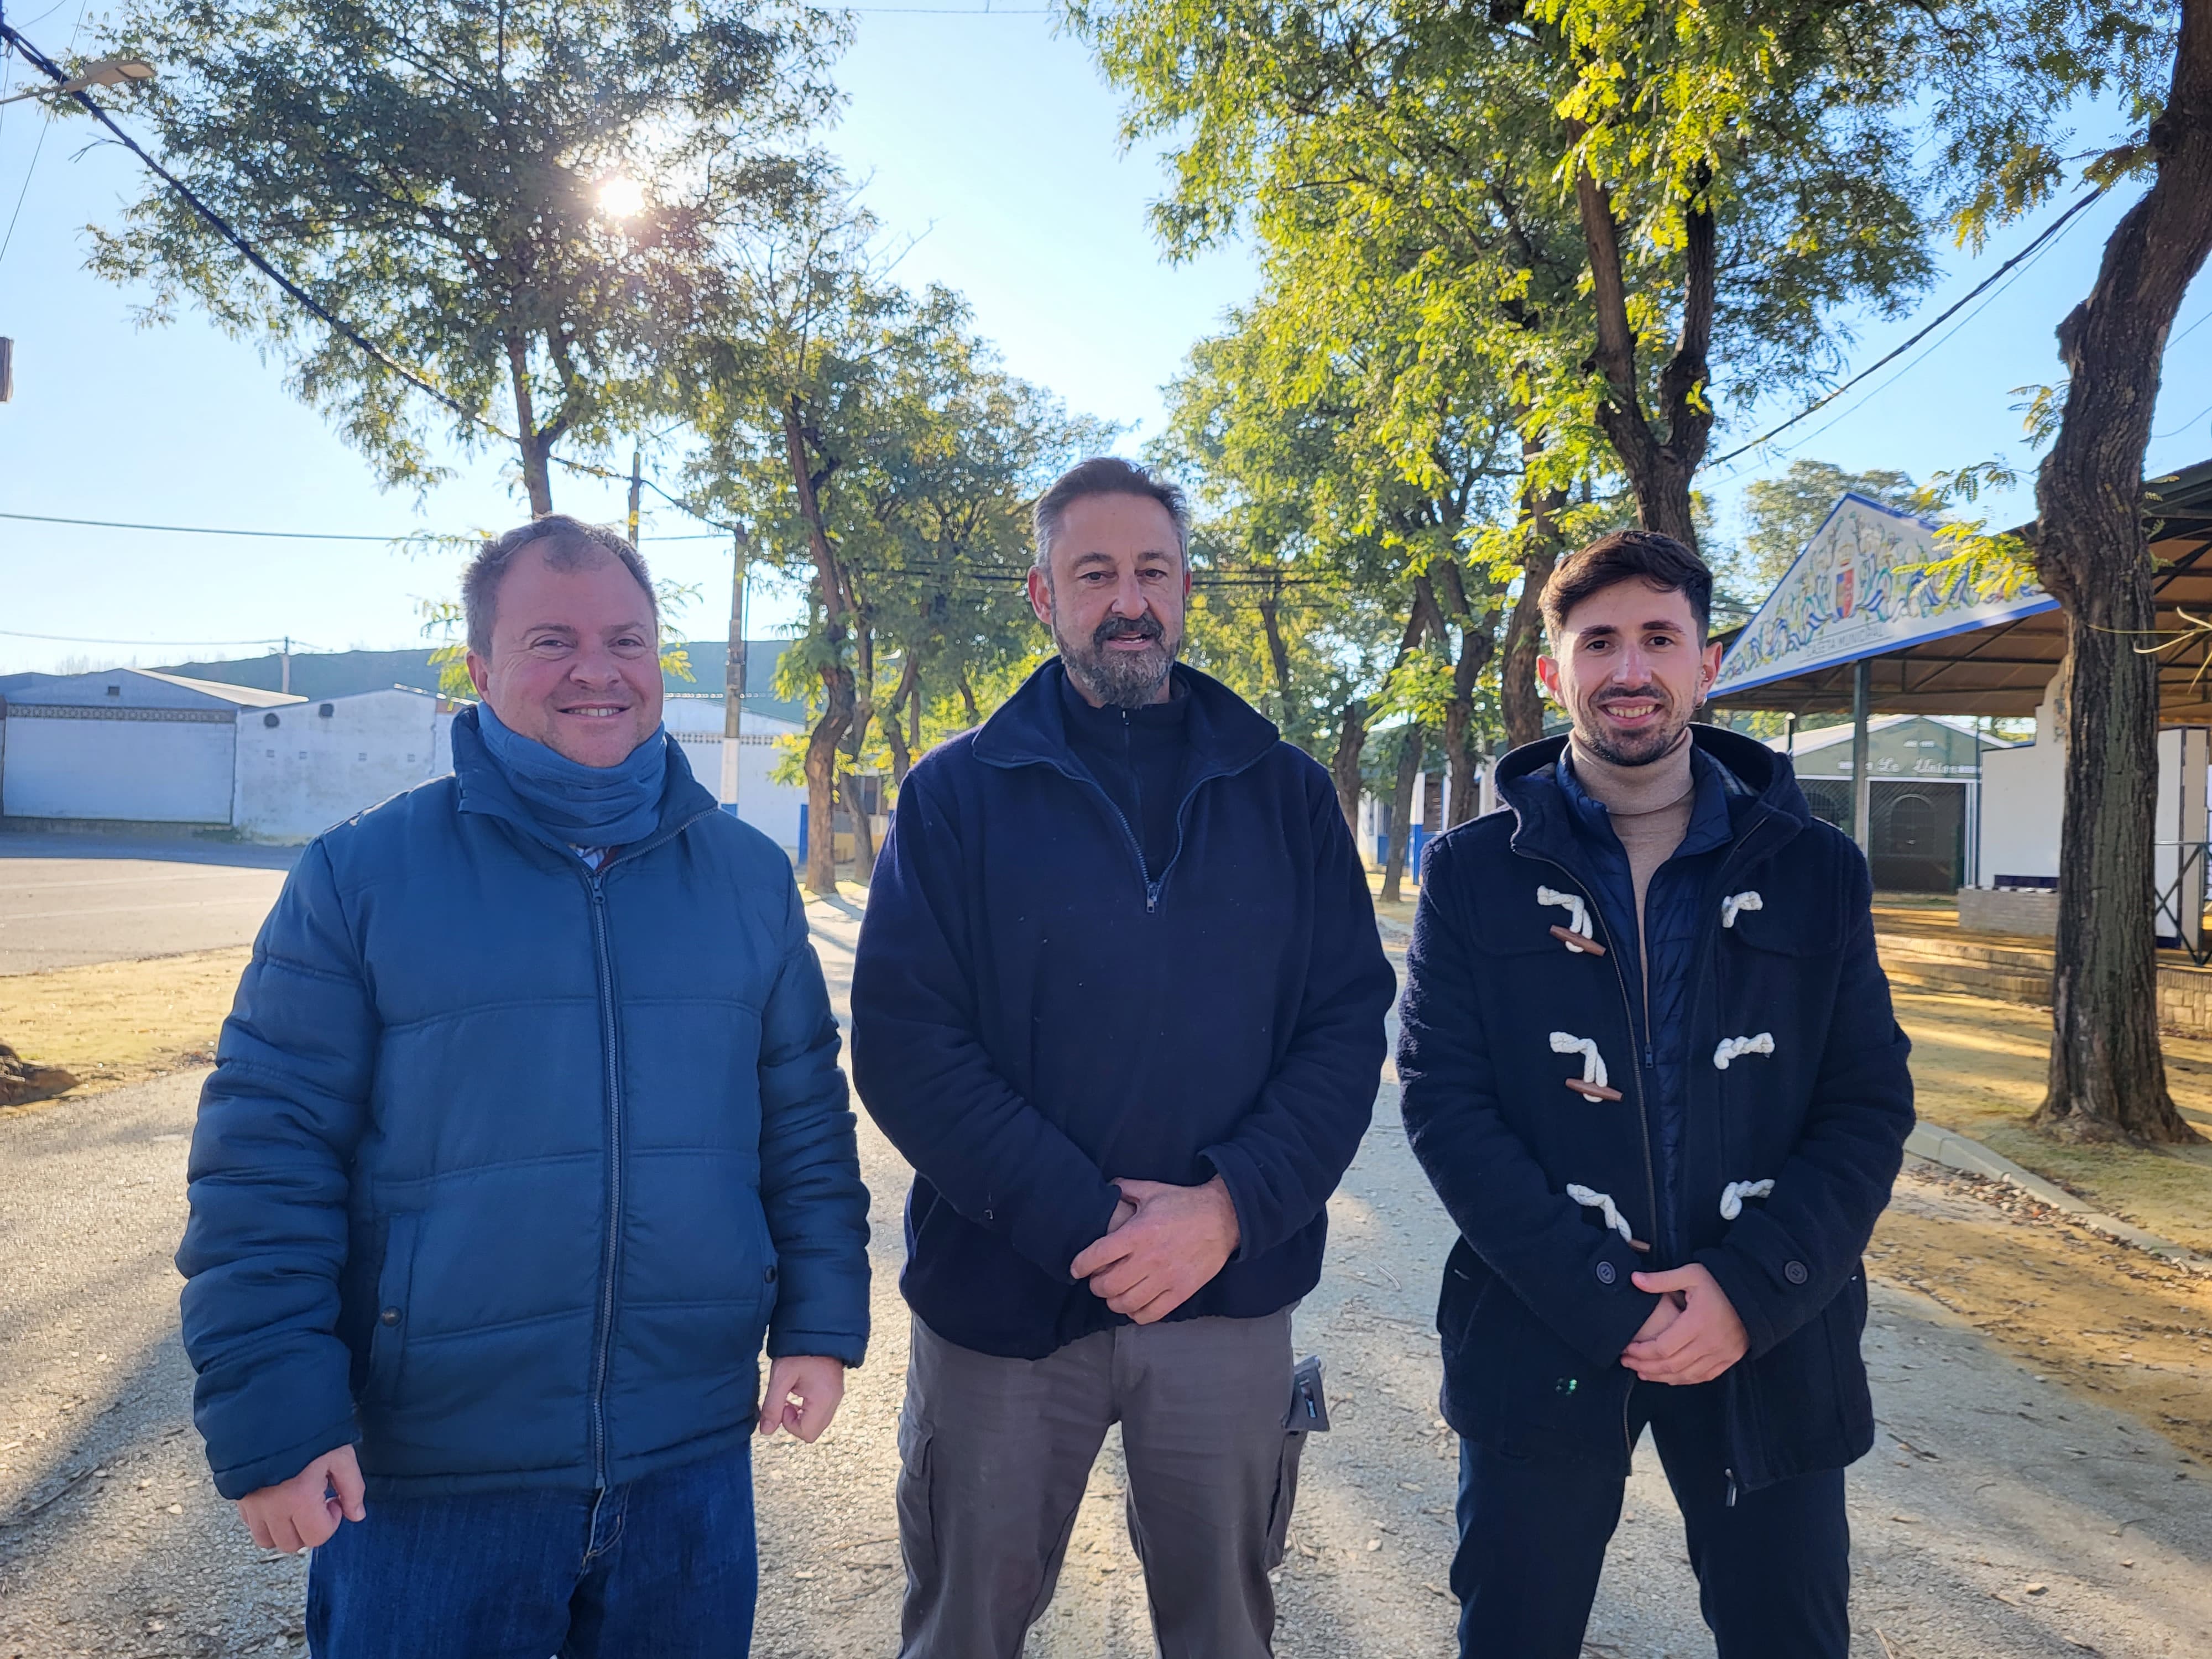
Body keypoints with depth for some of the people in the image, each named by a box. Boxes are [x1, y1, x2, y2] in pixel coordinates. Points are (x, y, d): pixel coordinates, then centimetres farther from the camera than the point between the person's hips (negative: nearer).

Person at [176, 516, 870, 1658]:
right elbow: (268, 1158, -7)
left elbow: (806, 1124, 9)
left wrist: (820, 1321, 5)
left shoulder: (750, 877, 4)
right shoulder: (360, 876, -6)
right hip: (423, 1485, -2)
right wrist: (271, 1414, -10)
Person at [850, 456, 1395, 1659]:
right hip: (1001, 1293, -1)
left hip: (1230, 1295, 2)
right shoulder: (958, 793, -1)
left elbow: (1349, 1021, -1)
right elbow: (902, 1040, -9)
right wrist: (1083, 1220, -17)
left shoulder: (1286, 794, 5)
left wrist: (1231, 1208, -15)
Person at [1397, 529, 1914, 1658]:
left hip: (1771, 1342, 2)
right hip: (1539, 1342, -1)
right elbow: (1443, 1101, -8)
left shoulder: (1817, 874, 3)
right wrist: (1602, 1305, -16)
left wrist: (1750, 1290, -13)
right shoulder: (1475, 872, -2)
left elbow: (1870, 1107, 1)